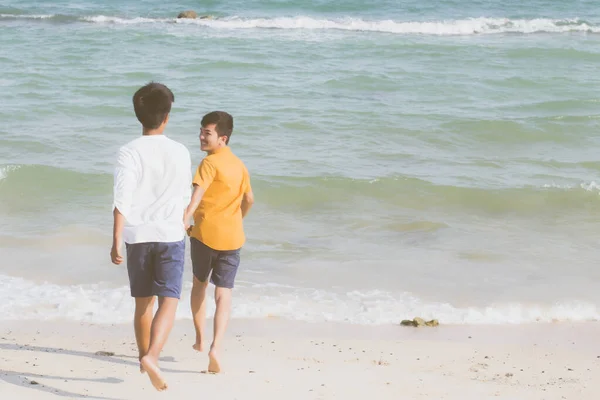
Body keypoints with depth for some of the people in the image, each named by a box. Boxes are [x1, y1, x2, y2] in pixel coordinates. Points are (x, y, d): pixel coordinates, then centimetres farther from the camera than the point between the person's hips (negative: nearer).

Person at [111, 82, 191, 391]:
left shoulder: (129, 152, -6)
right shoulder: (180, 153, 0)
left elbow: (122, 199, -15)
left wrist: (117, 241, -14)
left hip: (138, 236, 1)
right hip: (170, 235, -1)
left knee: (143, 302, 16)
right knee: (168, 301, -6)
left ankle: (144, 357, 30)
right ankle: (152, 356, -27)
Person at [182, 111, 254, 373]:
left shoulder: (210, 162, -9)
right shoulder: (239, 165, 12)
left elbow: (197, 194, -23)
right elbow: (248, 200, 23)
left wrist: (184, 221, -32)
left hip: (205, 233, -4)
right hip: (232, 237, 4)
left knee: (199, 284, 20)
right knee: (223, 293, -1)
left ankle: (200, 339, 27)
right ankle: (216, 347, -17)